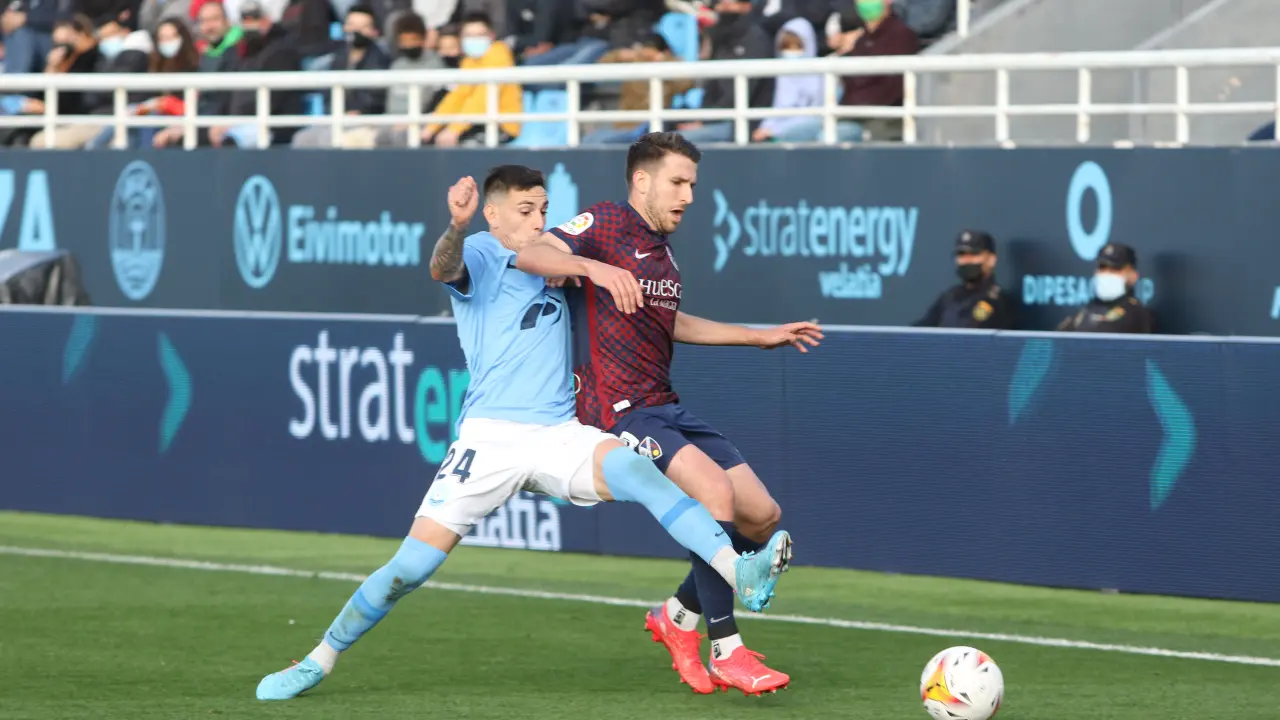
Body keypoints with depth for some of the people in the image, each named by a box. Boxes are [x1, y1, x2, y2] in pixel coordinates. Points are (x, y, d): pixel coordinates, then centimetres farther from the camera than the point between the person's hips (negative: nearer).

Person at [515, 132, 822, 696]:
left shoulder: (661, 248, 18)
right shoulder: (606, 226, -8)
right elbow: (525, 253, -21)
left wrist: (763, 337, 37)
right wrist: (596, 268, -34)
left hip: (665, 409, 9)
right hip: (619, 413, -9)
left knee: (762, 516, 4)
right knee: (715, 491, -27)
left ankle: (678, 617, 23)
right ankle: (725, 650, -19)